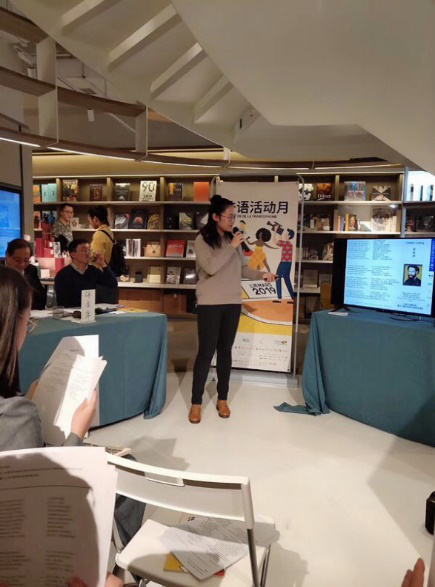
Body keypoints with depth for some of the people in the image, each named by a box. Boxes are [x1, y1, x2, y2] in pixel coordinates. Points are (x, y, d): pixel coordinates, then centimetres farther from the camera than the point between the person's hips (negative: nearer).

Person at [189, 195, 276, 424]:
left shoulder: (233, 239, 9)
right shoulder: (202, 240, -6)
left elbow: (243, 269, 12)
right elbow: (211, 267, -20)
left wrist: (261, 275, -4)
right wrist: (231, 247, -17)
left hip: (233, 303, 5)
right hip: (210, 304, -5)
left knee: (225, 351, 10)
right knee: (206, 352, -1)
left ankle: (222, 399, 23)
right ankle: (196, 403, 12)